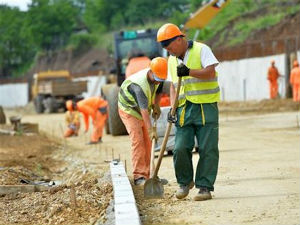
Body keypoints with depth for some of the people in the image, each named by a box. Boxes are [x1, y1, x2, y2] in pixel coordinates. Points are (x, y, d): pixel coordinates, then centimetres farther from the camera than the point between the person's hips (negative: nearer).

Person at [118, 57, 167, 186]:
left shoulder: (156, 78, -12)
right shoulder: (139, 85, -37)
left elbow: (159, 89, 12)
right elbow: (144, 110, -43)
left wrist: (156, 105, -3)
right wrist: (150, 130, -48)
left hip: (141, 111, 8)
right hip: (129, 111, -8)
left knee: (147, 142, 3)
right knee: (137, 140, -19)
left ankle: (145, 175, 8)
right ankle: (139, 176, -22)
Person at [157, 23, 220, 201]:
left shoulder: (201, 50, -2)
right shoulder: (172, 60, 16)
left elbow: (210, 72, -13)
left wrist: (189, 72, -24)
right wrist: (172, 107, 4)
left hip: (205, 108, -5)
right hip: (184, 109, 5)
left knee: (207, 149, -4)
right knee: (180, 148, -5)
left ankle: (205, 187, 1)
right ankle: (185, 182, 15)